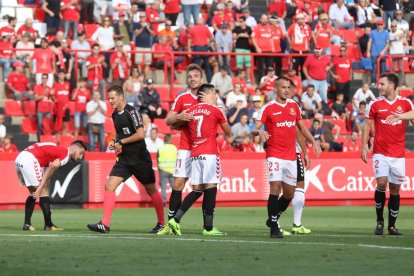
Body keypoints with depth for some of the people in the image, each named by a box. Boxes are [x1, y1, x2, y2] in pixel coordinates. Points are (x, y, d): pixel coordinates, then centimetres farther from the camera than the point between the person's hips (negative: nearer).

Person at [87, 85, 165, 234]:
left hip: (140, 158, -7)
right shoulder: (115, 115, 11)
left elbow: (140, 134, -18)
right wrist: (114, 141, 5)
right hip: (124, 159, 7)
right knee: (109, 186, -10)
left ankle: (162, 223, 22)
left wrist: (121, 142, -12)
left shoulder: (131, 112, -13)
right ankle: (105, 224, -15)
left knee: (151, 190, 7)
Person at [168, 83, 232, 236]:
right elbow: (228, 132, 10)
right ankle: (208, 227, -6)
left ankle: (175, 219, -1)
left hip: (195, 154, 6)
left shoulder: (191, 110, 12)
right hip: (210, 153, -6)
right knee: (210, 188, -4)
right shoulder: (215, 110, -1)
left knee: (197, 190, 10)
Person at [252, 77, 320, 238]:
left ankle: (274, 218, 31)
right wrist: (259, 132, -31)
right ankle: (274, 228, -11)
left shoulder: (294, 106, 11)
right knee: (275, 188, -15)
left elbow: (301, 126, 21)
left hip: (291, 157, 5)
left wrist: (313, 141, 8)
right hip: (275, 155, -5)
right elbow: (254, 130, -8)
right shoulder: (268, 108, -4)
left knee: (289, 193, 9)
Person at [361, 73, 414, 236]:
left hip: (398, 154, 1)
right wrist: (364, 147, -1)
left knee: (395, 189, 3)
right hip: (380, 153, -1)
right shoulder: (375, 104, 0)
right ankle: (379, 221, 1)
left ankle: (392, 226, 13)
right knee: (381, 183, -16)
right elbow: (367, 125, 5)